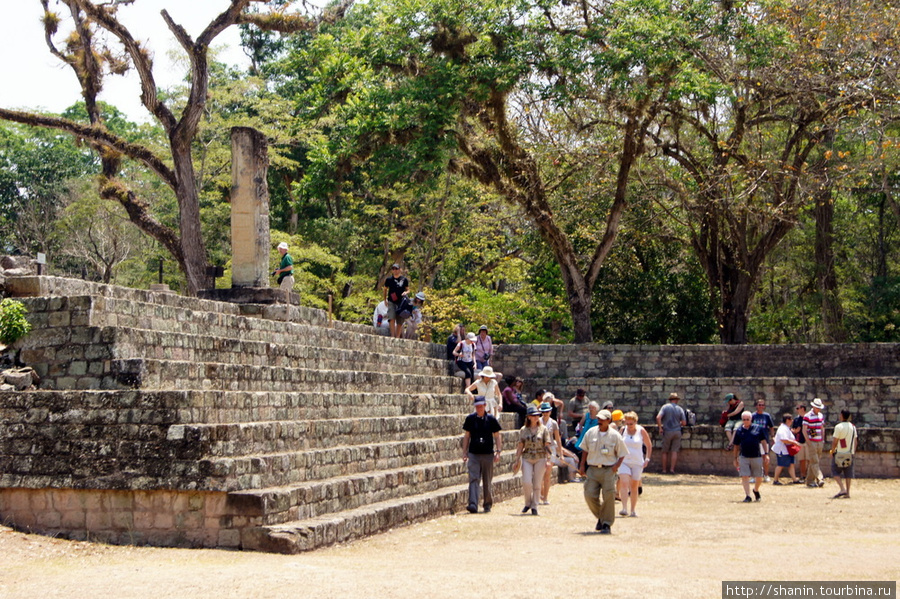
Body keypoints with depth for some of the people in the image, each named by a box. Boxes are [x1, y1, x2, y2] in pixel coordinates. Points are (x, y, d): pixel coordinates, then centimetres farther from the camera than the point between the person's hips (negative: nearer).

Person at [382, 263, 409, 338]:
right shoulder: (389, 279, 5)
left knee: (400, 321, 3)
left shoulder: (404, 279, 4)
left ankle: (397, 336, 12)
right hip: (391, 301, 0)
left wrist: (406, 292, -11)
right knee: (392, 318, -17)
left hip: (401, 302, 1)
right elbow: (385, 289, 19)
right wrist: (385, 299, 15)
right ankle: (392, 335, -18)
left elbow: (408, 290, 11)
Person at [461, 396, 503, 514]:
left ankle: (488, 504, 21)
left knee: (487, 481, 7)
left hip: (488, 455, 0)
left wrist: (498, 452, -4)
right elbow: (466, 436, 11)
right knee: (473, 479, -11)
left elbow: (497, 436, 5)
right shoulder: (470, 419, 5)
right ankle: (472, 505, -18)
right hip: (473, 454, 0)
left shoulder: (491, 419, 1)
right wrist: (464, 453, 7)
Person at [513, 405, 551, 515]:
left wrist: (548, 460, -5)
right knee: (526, 482, -10)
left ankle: (534, 506, 10)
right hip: (526, 458, 0)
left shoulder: (544, 429, 5)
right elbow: (520, 446, 9)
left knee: (537, 484, 0)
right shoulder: (523, 430, 7)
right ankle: (528, 503, 13)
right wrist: (517, 460, 6)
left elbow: (547, 446, 3)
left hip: (540, 458, 0)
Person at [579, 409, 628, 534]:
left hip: (608, 470, -3)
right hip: (592, 469, 3)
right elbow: (585, 450, 17)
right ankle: (600, 516, 20)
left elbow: (622, 453, 5)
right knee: (590, 495, -5)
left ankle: (607, 524, 2)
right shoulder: (591, 433, 6)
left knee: (609, 496, -10)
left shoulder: (615, 435, -1)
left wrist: (616, 465, -9)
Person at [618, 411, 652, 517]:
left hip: (637, 463, 0)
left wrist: (647, 459, 0)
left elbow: (649, 445, 8)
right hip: (624, 462, 0)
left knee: (634, 487, 6)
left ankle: (633, 510, 17)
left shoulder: (641, 431, -2)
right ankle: (624, 509, -22)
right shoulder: (623, 430, 2)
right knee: (624, 483, -17)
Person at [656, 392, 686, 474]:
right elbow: (684, 423, 2)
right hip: (677, 431, 1)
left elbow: (658, 417, -15)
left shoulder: (665, 407, -2)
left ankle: (664, 469, 9)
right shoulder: (680, 409, 3)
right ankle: (672, 469, -3)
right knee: (674, 451, 3)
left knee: (665, 452, 8)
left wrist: (660, 428, -7)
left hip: (667, 432, -1)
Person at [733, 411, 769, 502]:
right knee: (745, 476, -8)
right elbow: (736, 446, 11)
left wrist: (766, 453, 0)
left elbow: (763, 442, 8)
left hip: (757, 457, 0)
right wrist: (735, 459, 11)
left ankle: (756, 490, 34)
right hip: (743, 457, 0)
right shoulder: (739, 431, 6)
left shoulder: (758, 429, 4)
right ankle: (748, 496, -3)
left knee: (759, 478, 6)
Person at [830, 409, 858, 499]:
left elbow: (835, 442, -12)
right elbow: (855, 441, 11)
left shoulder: (839, 427, -12)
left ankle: (842, 489, -12)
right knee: (848, 473, 8)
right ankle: (847, 493, 6)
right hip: (850, 453, 6)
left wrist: (832, 452, -1)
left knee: (835, 472, 2)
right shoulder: (853, 427, 7)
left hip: (840, 453, -6)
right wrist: (853, 452, 19)